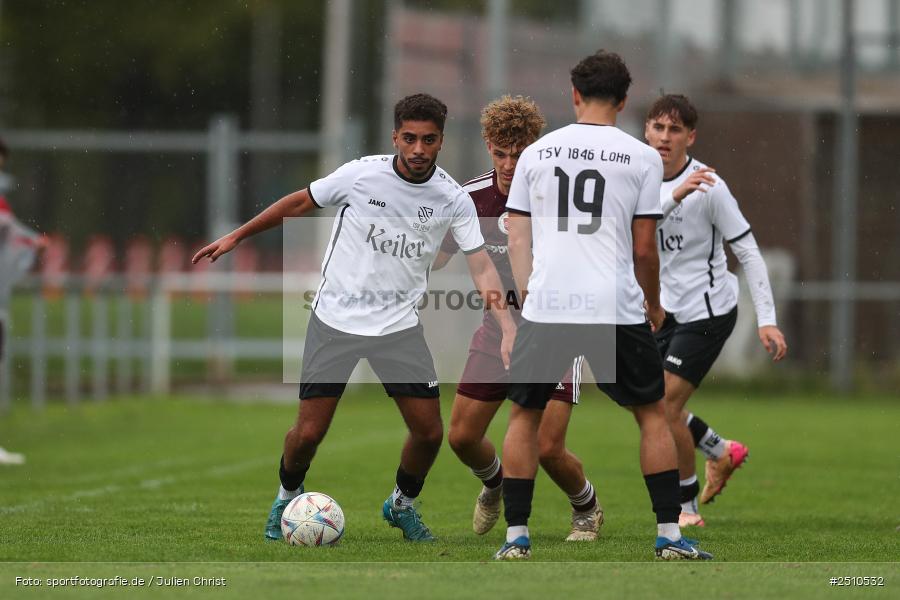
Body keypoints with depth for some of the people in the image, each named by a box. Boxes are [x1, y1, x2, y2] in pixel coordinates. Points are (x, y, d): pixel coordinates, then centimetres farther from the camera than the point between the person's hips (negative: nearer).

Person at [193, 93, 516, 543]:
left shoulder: (453, 199, -7)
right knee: (309, 433, -5)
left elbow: (482, 268, -10)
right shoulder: (361, 174, -12)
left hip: (399, 327, 2)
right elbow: (300, 203, 3)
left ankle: (402, 504, 26)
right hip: (335, 320, -2)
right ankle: (287, 498, 27)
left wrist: (508, 328, -24)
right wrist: (235, 237, 7)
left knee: (428, 432, -4)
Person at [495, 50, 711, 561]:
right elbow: (644, 248, 4)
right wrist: (655, 306, 18)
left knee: (524, 415, 16)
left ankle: (516, 537, 11)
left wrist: (529, 297, 13)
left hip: (546, 307, 1)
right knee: (653, 413, 13)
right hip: (617, 309, -1)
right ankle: (670, 537, 9)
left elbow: (518, 238, 8)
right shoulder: (642, 158, 3)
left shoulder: (536, 153, 9)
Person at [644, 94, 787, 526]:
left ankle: (686, 507, 6)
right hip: (669, 308, 7)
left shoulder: (708, 186, -18)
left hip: (708, 311, -7)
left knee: (666, 407, -11)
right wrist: (674, 197, -36)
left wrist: (767, 320, -21)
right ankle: (723, 452, 35)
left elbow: (748, 252, -16)